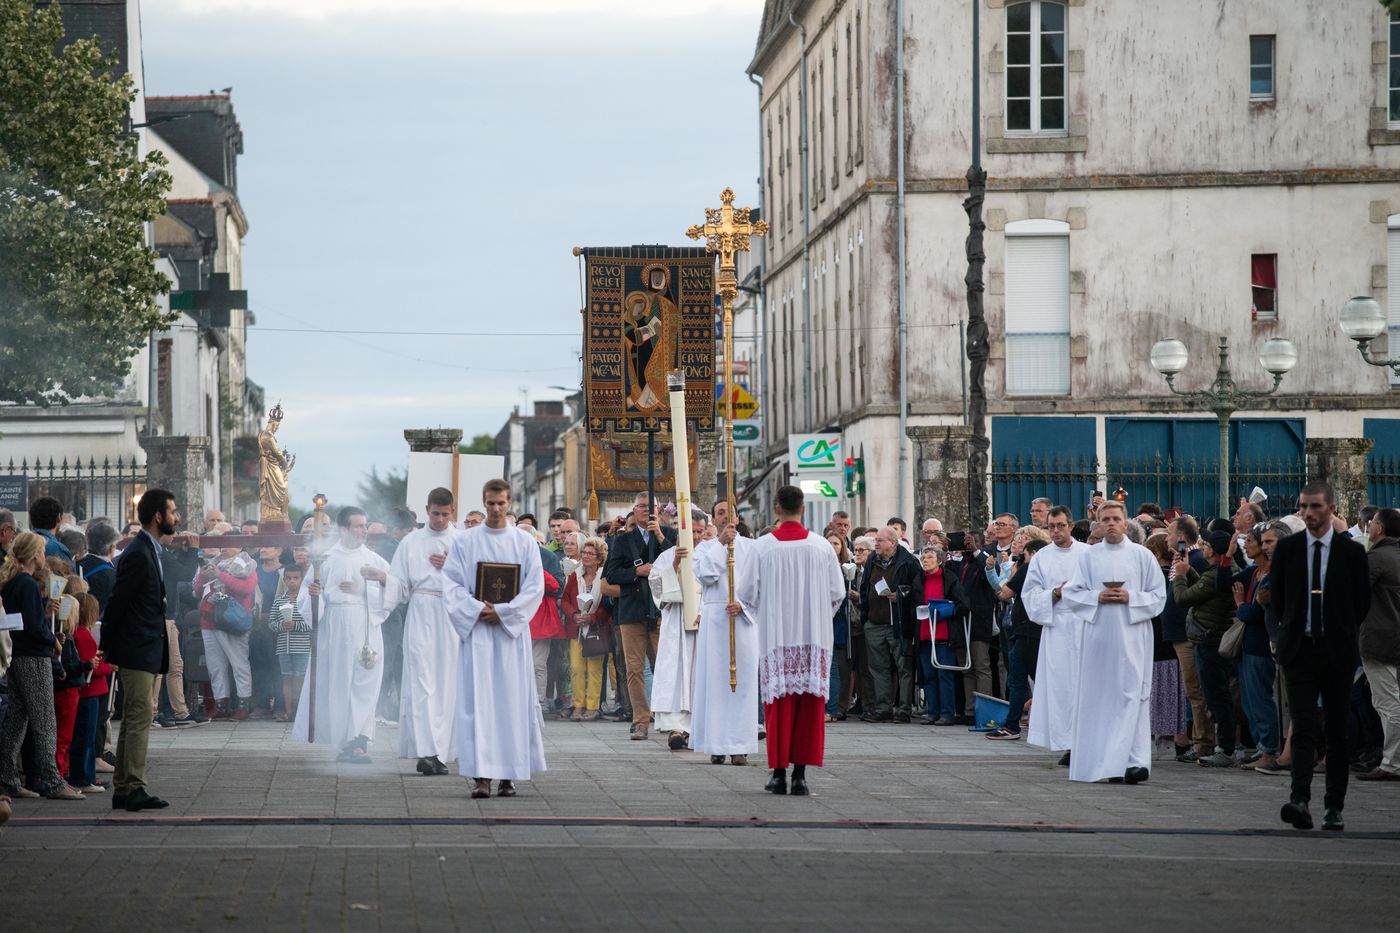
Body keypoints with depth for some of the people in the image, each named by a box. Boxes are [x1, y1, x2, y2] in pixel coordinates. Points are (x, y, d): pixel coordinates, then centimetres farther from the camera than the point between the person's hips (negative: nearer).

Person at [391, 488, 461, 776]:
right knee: (421, 680, -12)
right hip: (420, 614, -1)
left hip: (452, 615, 1)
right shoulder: (411, 542, 11)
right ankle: (426, 751, -21)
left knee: (446, 683, 2)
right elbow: (399, 583, 10)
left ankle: (438, 752, 8)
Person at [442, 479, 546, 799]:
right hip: (476, 630, -1)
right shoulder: (465, 542, 5)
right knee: (477, 699, -8)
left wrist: (502, 612, -9)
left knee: (511, 698, 0)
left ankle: (508, 775, 5)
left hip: (512, 631, 1)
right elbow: (451, 584, 1)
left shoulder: (525, 541, 6)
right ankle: (481, 775, -11)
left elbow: (535, 586, 0)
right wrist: (477, 610, -12)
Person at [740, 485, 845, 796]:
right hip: (814, 638, 1)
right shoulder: (821, 546, -1)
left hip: (776, 637, -1)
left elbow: (748, 593, 0)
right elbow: (837, 593, 4)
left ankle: (779, 772, 3)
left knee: (778, 703, 4)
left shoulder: (763, 546, -5)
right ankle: (800, 773, 0)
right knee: (810, 704, 3)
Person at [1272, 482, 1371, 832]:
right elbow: (1277, 596, 15)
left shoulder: (1352, 551, -1)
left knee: (1337, 731, 5)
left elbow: (1362, 602, 8)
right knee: (1303, 727, -10)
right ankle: (1300, 800, -21)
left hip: (1337, 651, 0)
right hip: (1299, 651, 0)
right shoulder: (1287, 548, 4)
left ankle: (1334, 808, 10)